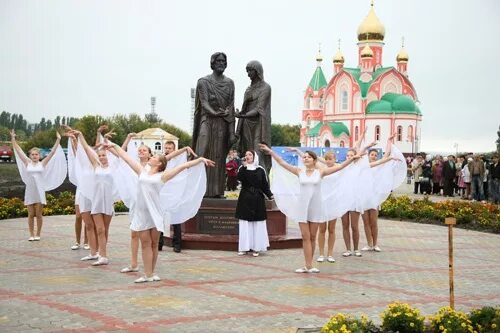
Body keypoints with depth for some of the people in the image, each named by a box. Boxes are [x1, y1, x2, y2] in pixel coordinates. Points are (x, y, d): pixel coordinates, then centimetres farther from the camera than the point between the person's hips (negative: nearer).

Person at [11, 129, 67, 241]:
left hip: (39, 191, -1)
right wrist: (13, 139, 0)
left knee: (38, 214, 2)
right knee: (31, 214, 4)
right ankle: (31, 234, 12)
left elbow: (52, 152, -2)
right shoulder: (27, 163, 5)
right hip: (29, 191, 1)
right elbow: (19, 151, 3)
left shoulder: (42, 164, 2)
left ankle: (38, 234, 11)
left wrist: (58, 140, -7)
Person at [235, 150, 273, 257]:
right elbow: (239, 178, -16)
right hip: (245, 199, 0)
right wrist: (244, 166, -22)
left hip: (257, 200, 0)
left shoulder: (260, 170, 4)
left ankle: (256, 248, 7)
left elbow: (265, 184, 3)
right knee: (245, 224, 1)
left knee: (258, 224, 1)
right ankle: (243, 247, 7)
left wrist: (270, 195, -10)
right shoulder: (243, 168, 4)